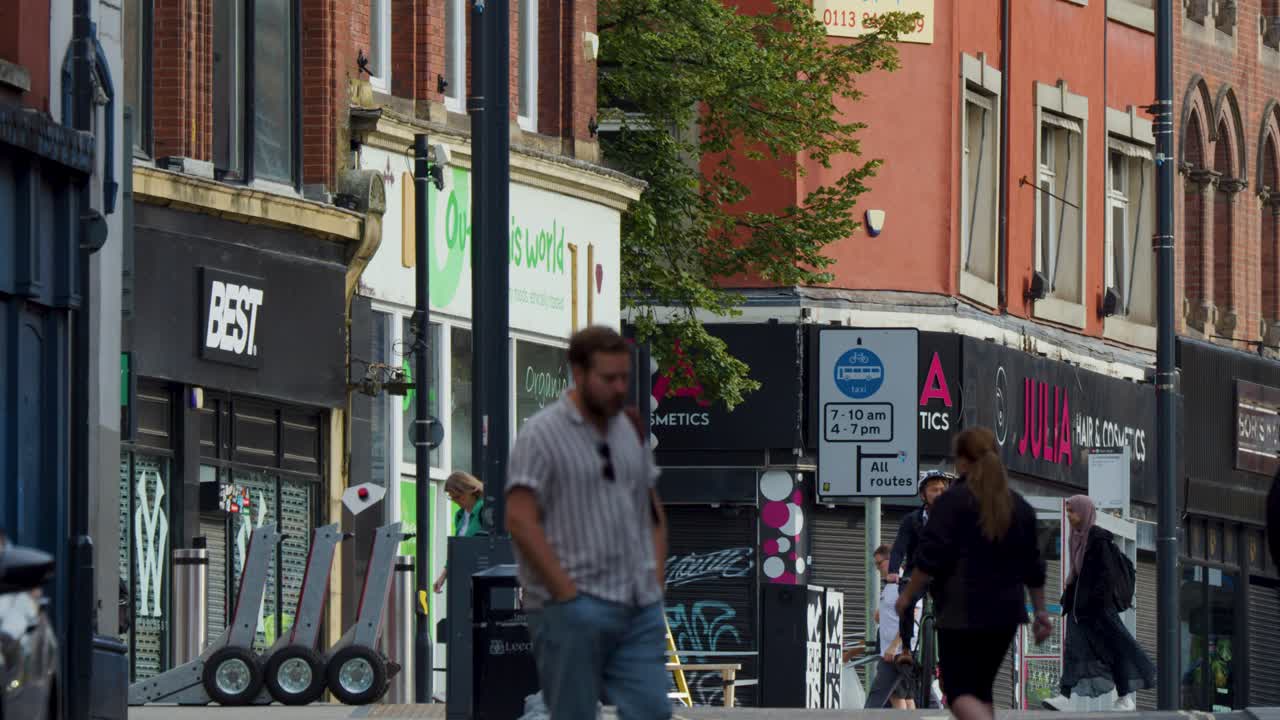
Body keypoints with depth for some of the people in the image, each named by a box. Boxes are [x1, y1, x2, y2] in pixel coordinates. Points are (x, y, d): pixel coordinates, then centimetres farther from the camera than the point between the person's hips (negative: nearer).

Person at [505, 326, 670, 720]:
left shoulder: (630, 431, 14)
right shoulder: (542, 435, -9)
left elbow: (653, 511, 22)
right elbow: (520, 521, -16)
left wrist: (655, 580, 10)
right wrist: (568, 594, -17)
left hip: (639, 611, 7)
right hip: (573, 611, -7)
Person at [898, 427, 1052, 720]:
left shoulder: (952, 501, -9)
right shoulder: (1019, 506, 10)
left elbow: (930, 559, -13)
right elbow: (1033, 567, 14)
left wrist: (908, 595, -1)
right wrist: (1040, 611, 21)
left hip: (963, 614, -6)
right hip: (1005, 613, 6)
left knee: (960, 691, -3)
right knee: (982, 689, 16)